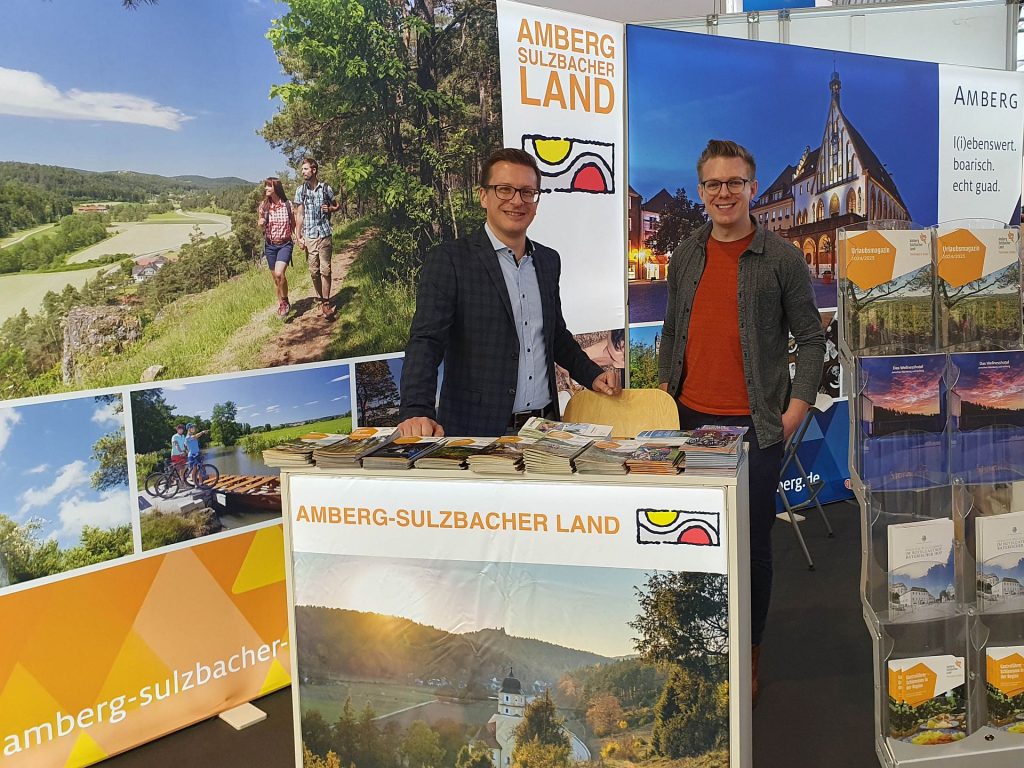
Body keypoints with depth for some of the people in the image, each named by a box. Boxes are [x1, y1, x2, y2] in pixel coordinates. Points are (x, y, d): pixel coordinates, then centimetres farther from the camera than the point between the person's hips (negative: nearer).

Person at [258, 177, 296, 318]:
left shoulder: (287, 205, -5)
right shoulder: (264, 206, 0)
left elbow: (293, 225, 6)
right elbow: (261, 230, 4)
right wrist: (261, 224, -17)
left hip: (285, 244, -3)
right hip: (270, 245, 3)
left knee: (279, 273, -23)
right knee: (275, 278, 9)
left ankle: (285, 302, -2)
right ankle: (282, 305, 27)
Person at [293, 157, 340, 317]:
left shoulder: (326, 188, 2)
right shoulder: (301, 190, 4)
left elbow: (337, 205, 16)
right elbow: (299, 215, 6)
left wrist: (330, 209, -7)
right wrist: (299, 237, 1)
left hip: (324, 234, -1)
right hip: (309, 236, 1)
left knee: (325, 270, -6)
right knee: (314, 271, 4)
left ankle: (325, 303, -4)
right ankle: (319, 299, 20)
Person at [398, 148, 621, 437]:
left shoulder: (549, 261, 12)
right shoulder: (448, 259, -7)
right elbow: (426, 342, -16)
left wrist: (593, 376, 13)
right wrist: (416, 413, -30)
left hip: (544, 426, 6)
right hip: (478, 433, -5)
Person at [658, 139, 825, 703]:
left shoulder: (781, 259, -3)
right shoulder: (685, 256, 9)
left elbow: (811, 338, 1)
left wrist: (797, 408, -7)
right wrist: (664, 389, 7)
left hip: (755, 424, -3)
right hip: (691, 418, 4)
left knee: (752, 540, 6)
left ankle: (749, 654, 23)